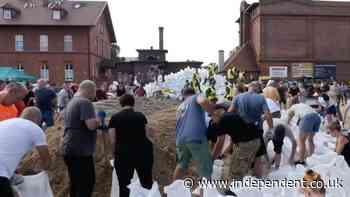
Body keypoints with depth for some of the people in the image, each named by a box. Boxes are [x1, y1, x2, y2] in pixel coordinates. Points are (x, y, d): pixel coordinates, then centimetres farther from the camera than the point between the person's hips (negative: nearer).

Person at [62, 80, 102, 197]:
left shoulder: (71, 102, 16)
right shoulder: (85, 102, -15)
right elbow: (91, 125, -27)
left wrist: (95, 122, 21)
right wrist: (99, 121, -7)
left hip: (70, 149, 10)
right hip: (80, 151, -10)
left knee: (76, 184, 17)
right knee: (86, 184, -1)